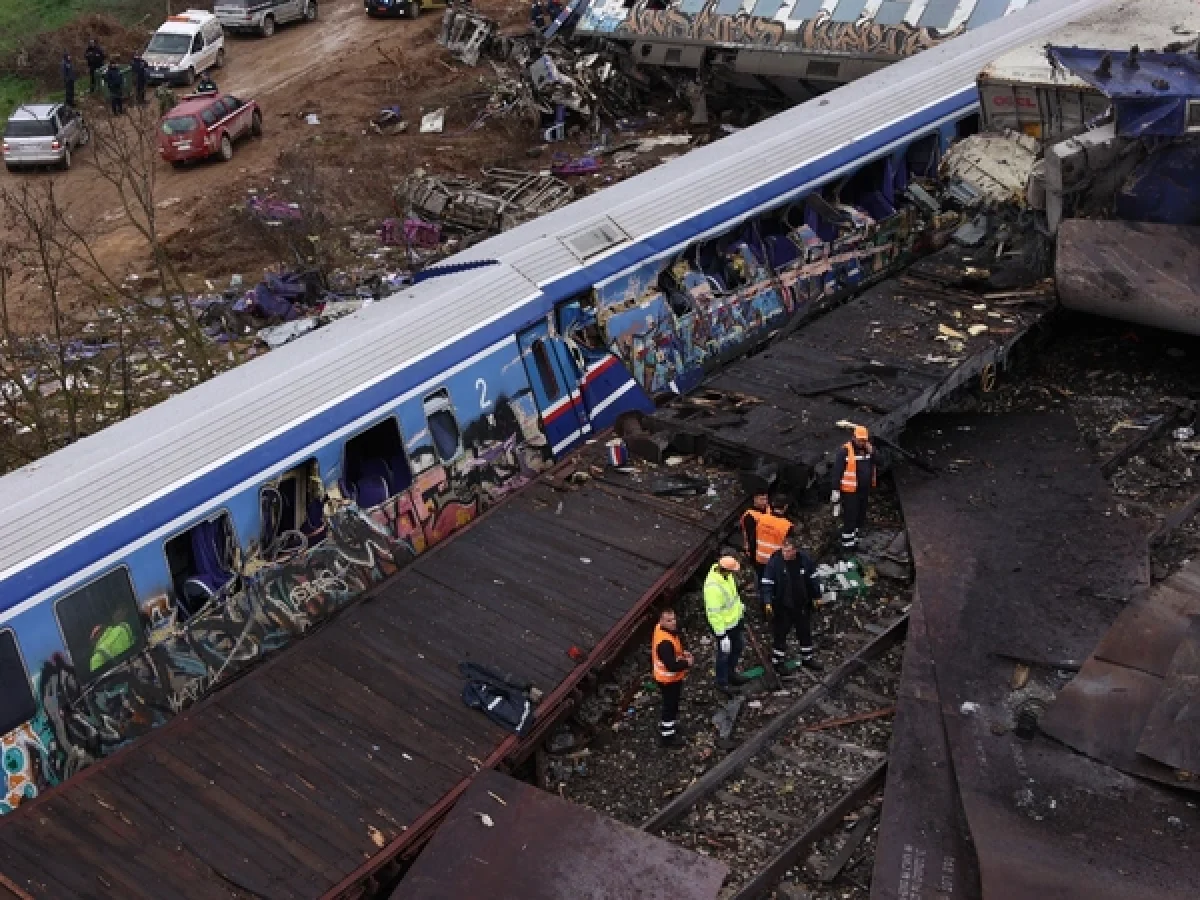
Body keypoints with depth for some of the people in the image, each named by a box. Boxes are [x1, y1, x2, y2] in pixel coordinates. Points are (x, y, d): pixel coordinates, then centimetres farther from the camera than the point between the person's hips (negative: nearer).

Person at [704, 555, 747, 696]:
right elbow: (714, 614, -31)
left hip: (736, 618, 8)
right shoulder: (713, 587, -37)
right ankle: (722, 682, 36)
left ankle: (731, 673, 50)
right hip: (724, 625, -8)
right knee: (724, 654, 14)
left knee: (737, 648, 26)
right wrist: (722, 635, -26)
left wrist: (739, 605, 23)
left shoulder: (725, 573, -12)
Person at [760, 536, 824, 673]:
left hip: (802, 605, 4)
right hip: (782, 606, -4)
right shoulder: (775, 562, -19)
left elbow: (813, 578, 6)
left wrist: (816, 596, 10)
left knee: (805, 631, 19)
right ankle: (777, 661, 22)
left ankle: (807, 658, 38)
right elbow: (767, 583, -17)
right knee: (780, 633, 5)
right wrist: (767, 602, -25)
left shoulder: (805, 560, -8)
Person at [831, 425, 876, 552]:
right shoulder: (845, 450, -13)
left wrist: (870, 450, -11)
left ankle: (854, 540, 29)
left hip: (864, 490, 7)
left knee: (860, 517, 15)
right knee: (850, 517, -3)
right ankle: (847, 543, 7)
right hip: (850, 491, -7)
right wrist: (836, 490, -17)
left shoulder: (867, 449, 8)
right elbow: (837, 471, -14)